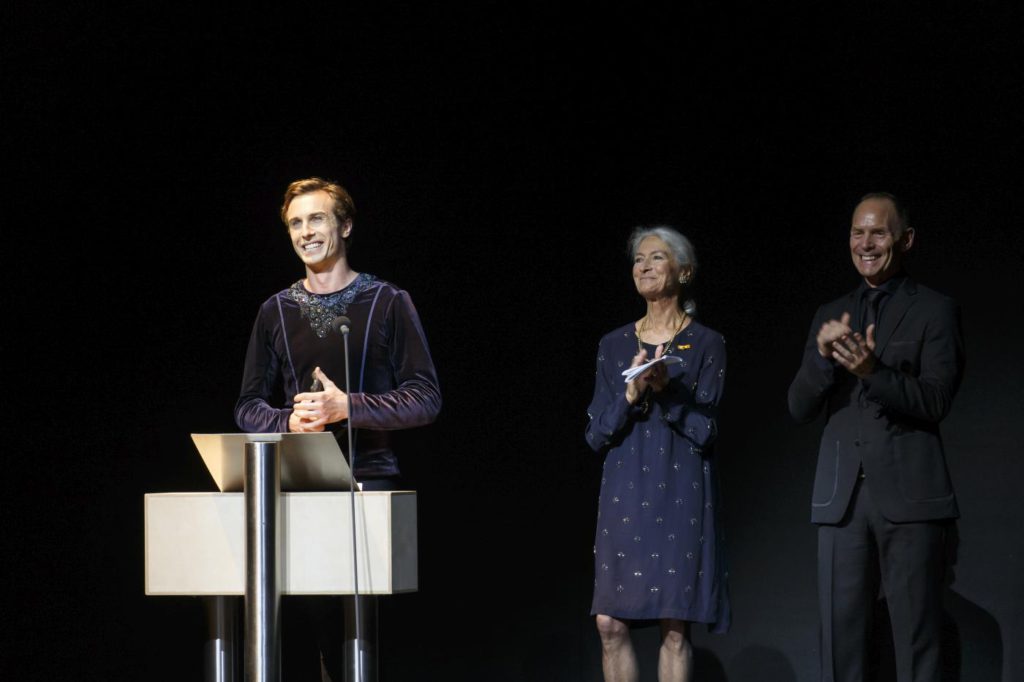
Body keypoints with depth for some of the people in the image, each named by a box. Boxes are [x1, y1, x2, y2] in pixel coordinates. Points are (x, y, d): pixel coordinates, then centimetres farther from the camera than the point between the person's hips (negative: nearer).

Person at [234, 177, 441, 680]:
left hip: (368, 480, -2)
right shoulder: (276, 311, 14)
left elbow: (425, 398, -1)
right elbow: (249, 407, 16)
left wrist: (347, 407, -13)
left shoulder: (388, 303, 5)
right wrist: (288, 422, -7)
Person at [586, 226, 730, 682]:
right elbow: (596, 434, 6)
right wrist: (630, 395, -11)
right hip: (625, 499, 3)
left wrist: (667, 389, -18)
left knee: (675, 627, -5)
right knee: (610, 624, -2)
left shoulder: (706, 345, 1)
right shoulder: (614, 346, 10)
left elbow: (705, 430, -5)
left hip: (680, 498, -3)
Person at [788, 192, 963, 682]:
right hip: (841, 495, 4)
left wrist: (873, 371, -23)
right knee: (839, 637, 1)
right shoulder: (831, 316, 16)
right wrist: (823, 354, -9)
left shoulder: (934, 311, 3)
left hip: (908, 495, -4)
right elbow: (799, 408, 10)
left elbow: (936, 401, -7)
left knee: (915, 640, -5)